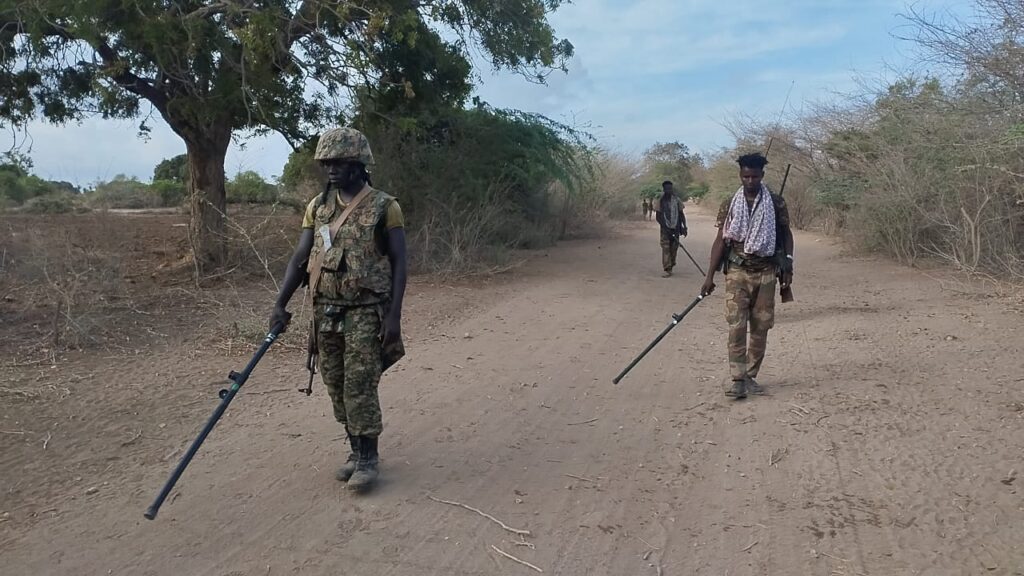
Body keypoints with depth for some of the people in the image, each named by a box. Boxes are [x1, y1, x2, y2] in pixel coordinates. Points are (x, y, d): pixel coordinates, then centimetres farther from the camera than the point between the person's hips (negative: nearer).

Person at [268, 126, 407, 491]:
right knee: (337, 386, 11)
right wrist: (280, 305, -3)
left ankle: (369, 457, 10)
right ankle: (356, 450, 26)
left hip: (366, 312, -5)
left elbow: (399, 263, -8)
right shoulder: (317, 207, 7)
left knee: (360, 386, -5)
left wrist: (394, 315, -13)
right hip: (326, 312, 6)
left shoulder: (384, 208, -8)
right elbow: (300, 258, 6)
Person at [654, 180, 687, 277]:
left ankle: (671, 265, 23)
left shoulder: (677, 200, 4)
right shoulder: (661, 201, -1)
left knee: (674, 247, 6)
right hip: (665, 229, -2)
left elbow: (681, 214, 10)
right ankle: (667, 270, -12)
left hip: (675, 228, 2)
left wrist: (684, 227, 2)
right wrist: (665, 227, -12)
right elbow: (657, 216, -1)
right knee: (665, 248, -10)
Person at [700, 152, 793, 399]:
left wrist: (787, 268, 1)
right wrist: (710, 276, -3)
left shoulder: (776, 203, 2)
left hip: (766, 273, 1)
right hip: (738, 272, -1)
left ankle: (750, 377, 17)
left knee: (761, 328, 5)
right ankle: (738, 380, -7)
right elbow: (720, 241, 1)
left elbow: (786, 235, 9)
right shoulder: (729, 204, 1)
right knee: (737, 326, -9)